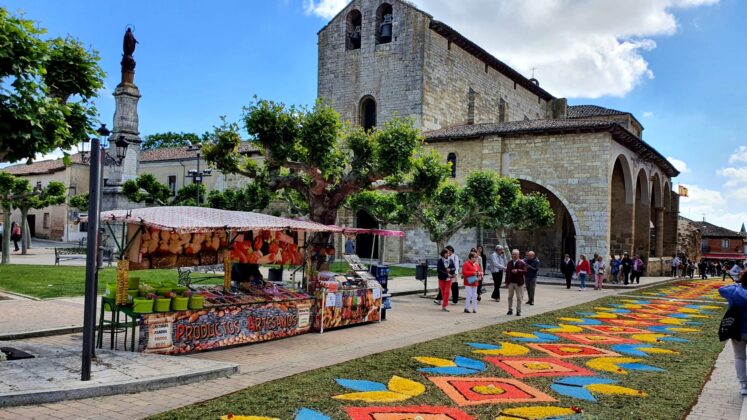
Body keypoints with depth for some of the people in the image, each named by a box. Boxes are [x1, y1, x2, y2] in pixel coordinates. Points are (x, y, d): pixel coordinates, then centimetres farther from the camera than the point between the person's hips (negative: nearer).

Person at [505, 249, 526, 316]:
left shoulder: (521, 263, -5)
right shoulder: (509, 263, 8)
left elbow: (525, 271, -15)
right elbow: (507, 272, 10)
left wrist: (518, 271, -28)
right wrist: (506, 281, 6)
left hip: (518, 283, -4)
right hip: (511, 283, 4)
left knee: (519, 298, 3)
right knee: (510, 297, 9)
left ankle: (518, 311, 11)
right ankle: (510, 310, 19)